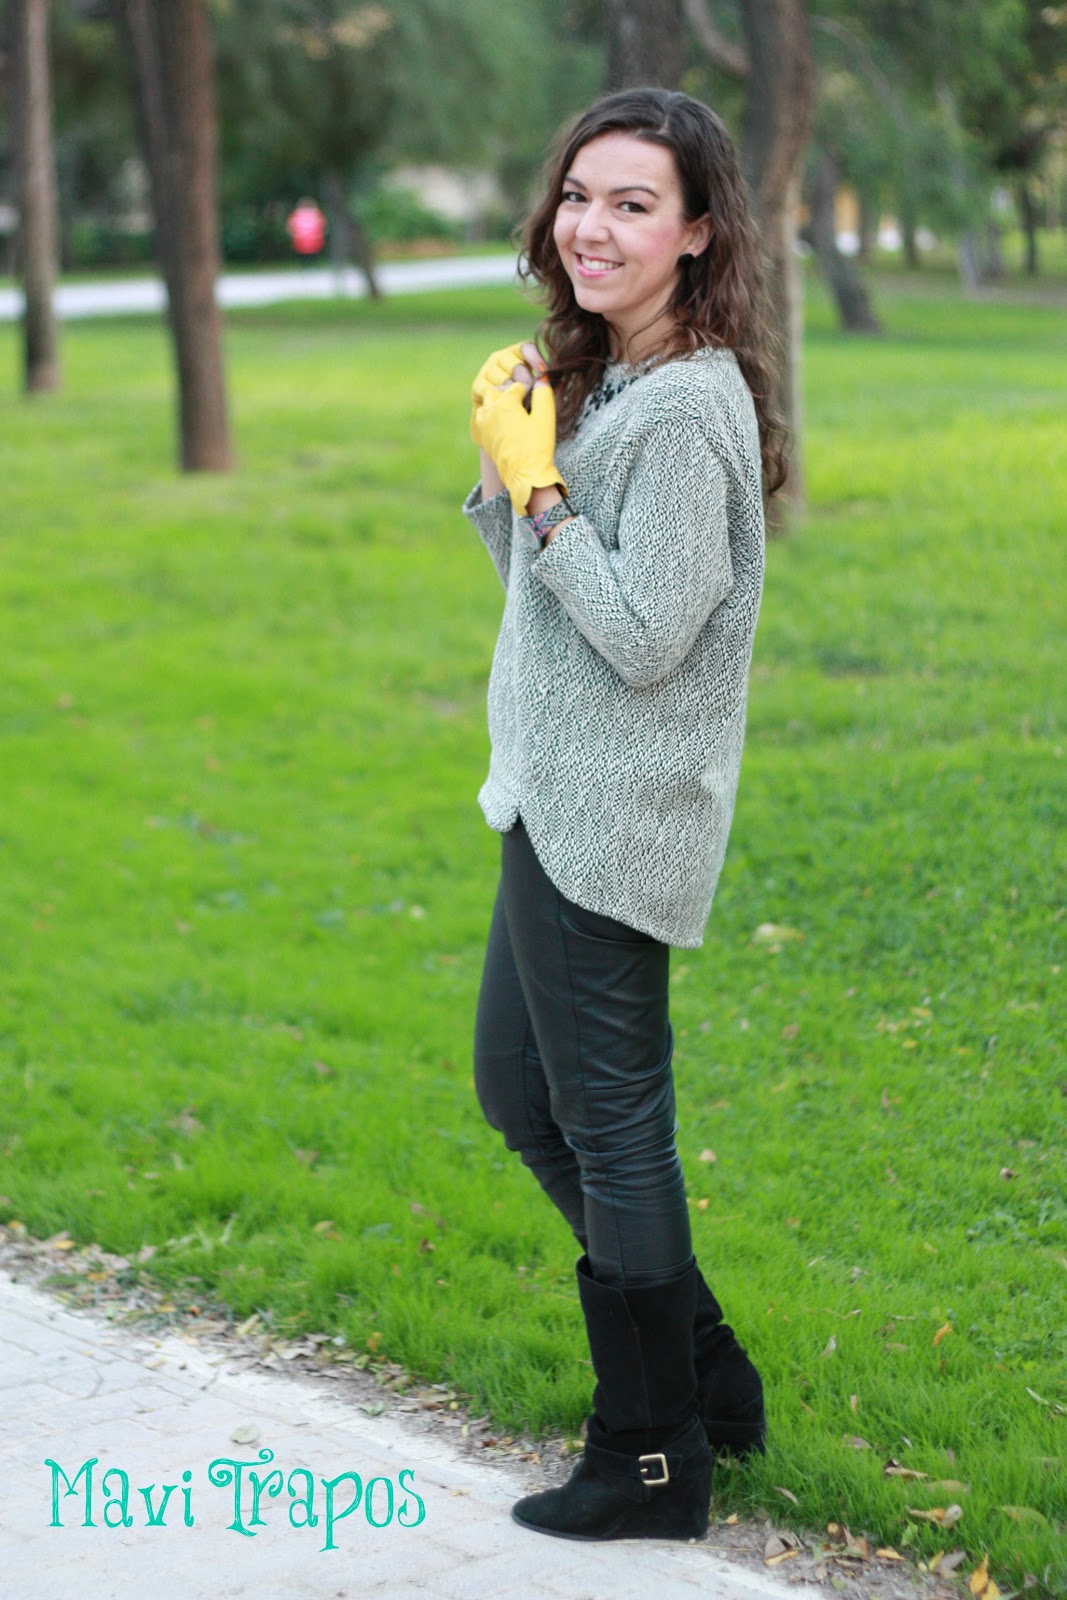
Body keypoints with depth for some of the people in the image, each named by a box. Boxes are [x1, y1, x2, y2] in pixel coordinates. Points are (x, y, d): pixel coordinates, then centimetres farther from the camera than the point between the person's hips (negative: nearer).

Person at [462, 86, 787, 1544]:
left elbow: (642, 637, -23)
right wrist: (506, 456, 0)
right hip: (555, 801, 10)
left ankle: (652, 1465, 16)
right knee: (518, 1094, 20)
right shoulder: (604, 379, 10)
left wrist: (537, 481, -17)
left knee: (610, 1126, 1)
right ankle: (707, 1377, 32)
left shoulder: (688, 407, -19)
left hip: (616, 820, -10)